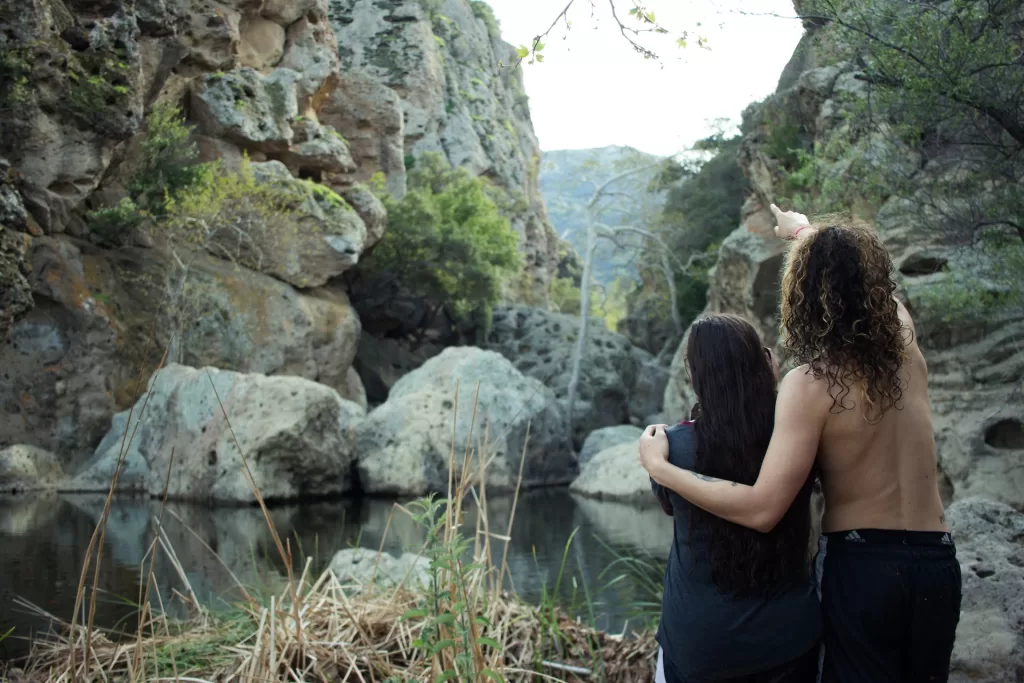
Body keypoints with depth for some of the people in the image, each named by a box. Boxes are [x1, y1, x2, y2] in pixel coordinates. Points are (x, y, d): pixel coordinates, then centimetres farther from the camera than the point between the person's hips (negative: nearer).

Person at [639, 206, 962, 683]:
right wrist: (804, 233, 41)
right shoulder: (907, 350, 0)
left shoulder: (810, 385, -16)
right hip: (937, 562, 5)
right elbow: (862, 275, 23)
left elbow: (763, 509, -23)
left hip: (860, 564, -5)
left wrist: (660, 467, -14)